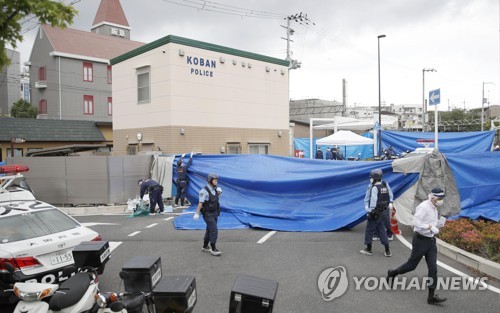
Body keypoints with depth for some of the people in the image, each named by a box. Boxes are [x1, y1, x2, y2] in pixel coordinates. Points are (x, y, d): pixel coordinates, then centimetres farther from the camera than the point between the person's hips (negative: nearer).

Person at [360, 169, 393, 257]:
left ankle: (369, 249, 19)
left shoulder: (374, 188, -19)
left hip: (374, 213, -7)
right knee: (382, 231, 14)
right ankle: (387, 251, 15)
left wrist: (370, 211, -12)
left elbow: (373, 202, -22)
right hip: (382, 213, 7)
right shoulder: (385, 185, 3)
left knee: (369, 230, 8)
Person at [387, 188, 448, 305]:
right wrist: (430, 227, -31)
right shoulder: (423, 207, -18)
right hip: (420, 240, -8)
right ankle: (392, 274, 30)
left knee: (433, 268, 1)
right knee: (412, 265, 6)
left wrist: (440, 222, 1)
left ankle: (431, 296, 4)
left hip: (431, 240, 8)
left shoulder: (434, 208, 10)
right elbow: (415, 223, -25)